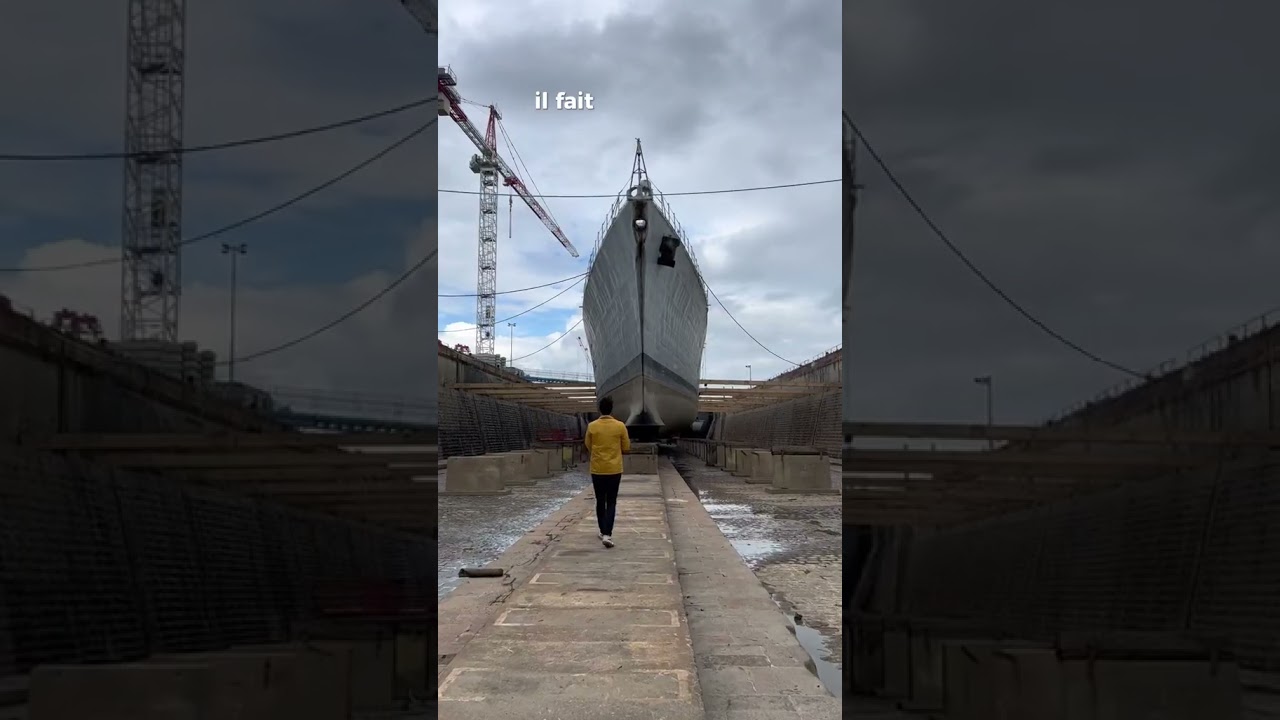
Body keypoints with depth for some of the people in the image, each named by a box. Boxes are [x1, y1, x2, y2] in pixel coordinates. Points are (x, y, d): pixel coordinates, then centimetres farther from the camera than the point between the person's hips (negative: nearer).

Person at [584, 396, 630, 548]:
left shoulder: (592, 426, -4)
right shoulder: (620, 426, -6)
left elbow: (588, 447, 8)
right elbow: (626, 448, 2)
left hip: (597, 470, 1)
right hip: (614, 470, -1)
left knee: (600, 501, 15)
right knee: (611, 503, 1)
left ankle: (603, 532, 25)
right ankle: (607, 534, -12)